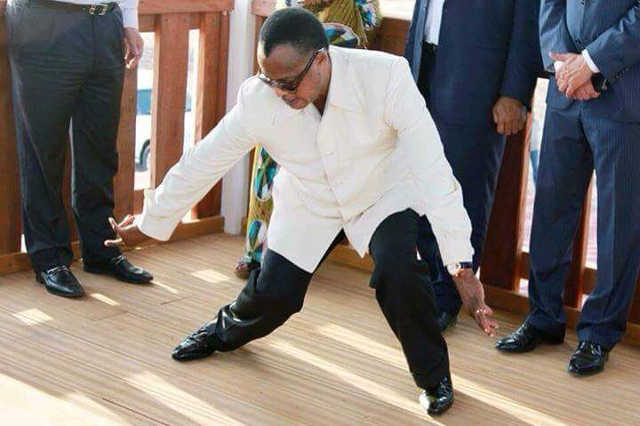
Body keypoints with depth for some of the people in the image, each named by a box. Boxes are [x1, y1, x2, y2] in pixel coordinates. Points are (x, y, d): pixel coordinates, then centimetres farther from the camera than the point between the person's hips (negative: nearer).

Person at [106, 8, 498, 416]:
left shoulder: (386, 76, -35)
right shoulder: (258, 99, -26)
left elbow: (434, 172, -36)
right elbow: (201, 164, -12)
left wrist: (463, 267, -38)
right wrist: (149, 225, -1)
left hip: (384, 194, -2)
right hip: (308, 206, 2)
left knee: (398, 271, -28)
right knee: (272, 294, -2)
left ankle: (434, 375, 0)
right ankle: (225, 331, 37)